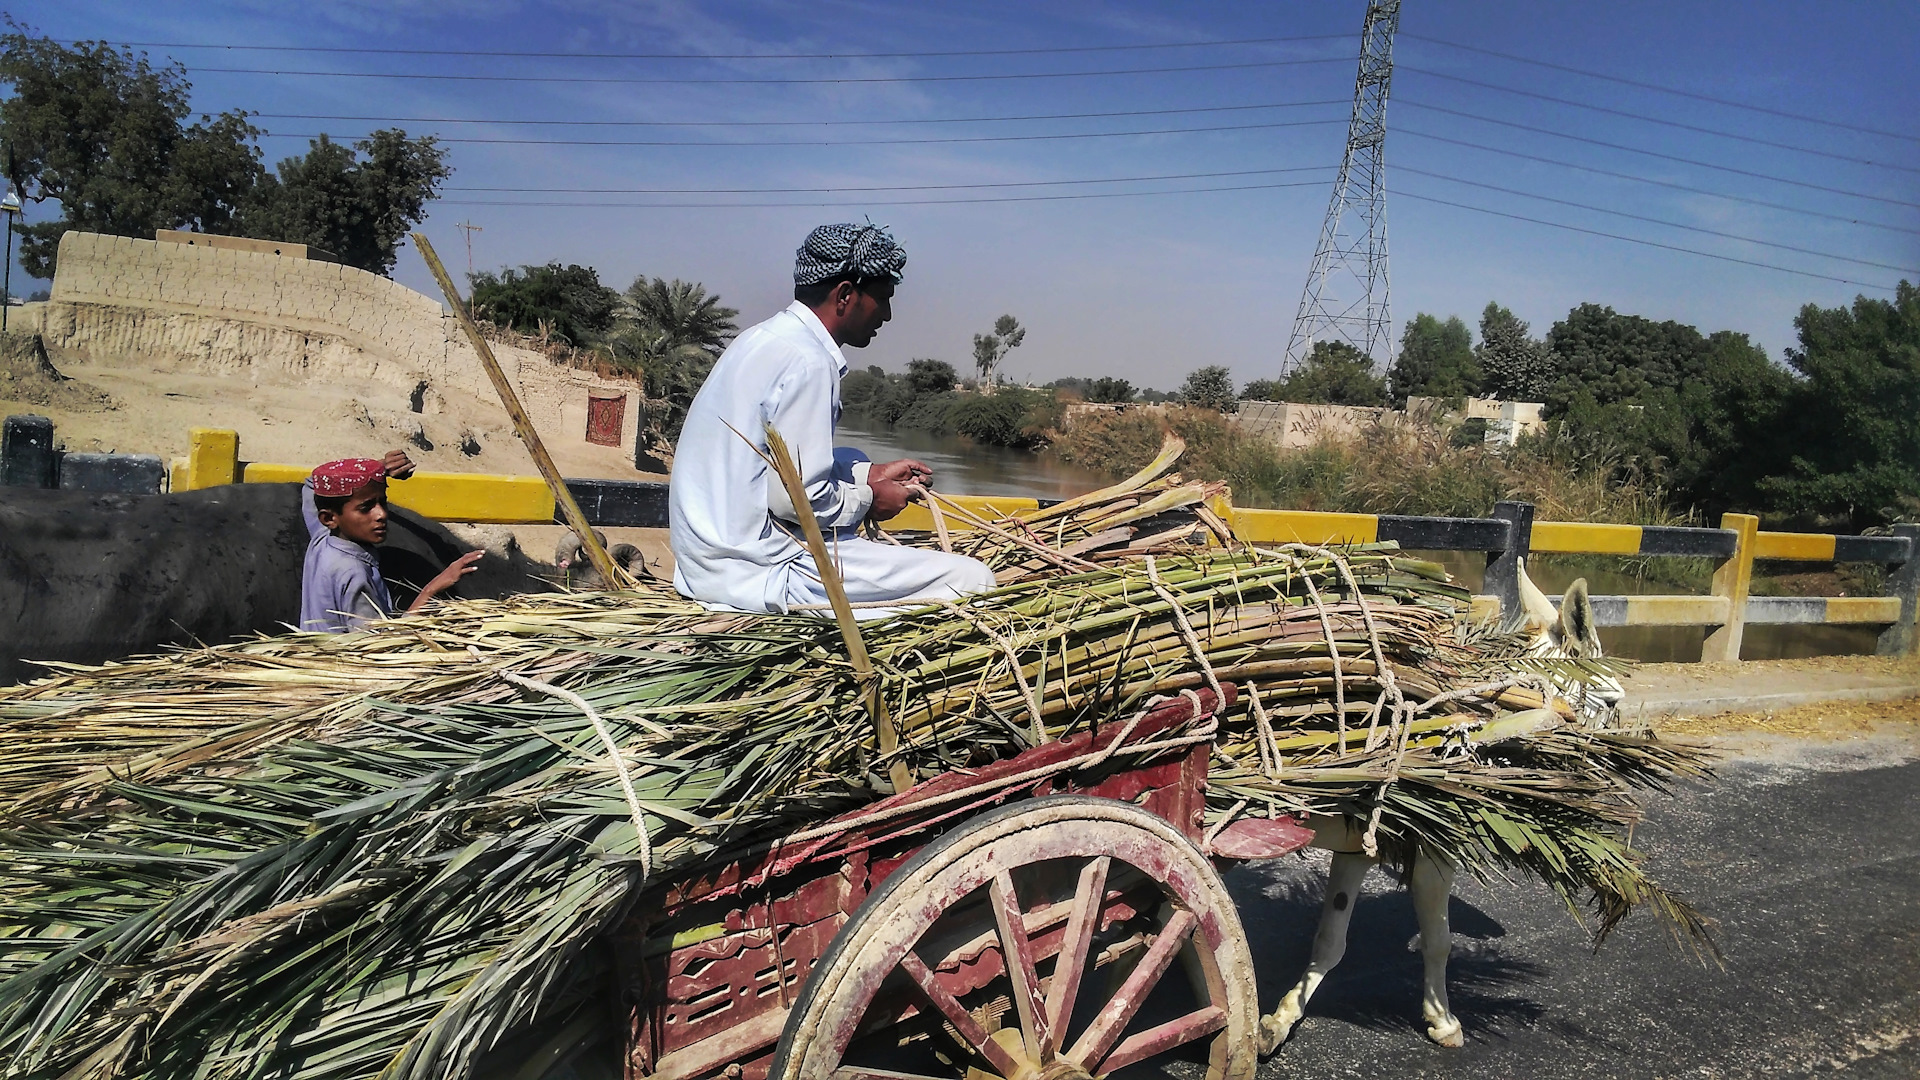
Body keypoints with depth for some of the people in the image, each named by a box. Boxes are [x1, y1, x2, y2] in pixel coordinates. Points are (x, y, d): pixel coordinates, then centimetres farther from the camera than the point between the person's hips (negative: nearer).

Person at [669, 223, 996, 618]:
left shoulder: (764, 338, 12)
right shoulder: (808, 362, -17)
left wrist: (870, 474, 15)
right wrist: (868, 500, -4)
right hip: (758, 568, -10)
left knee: (854, 460, 30)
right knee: (972, 580, -12)